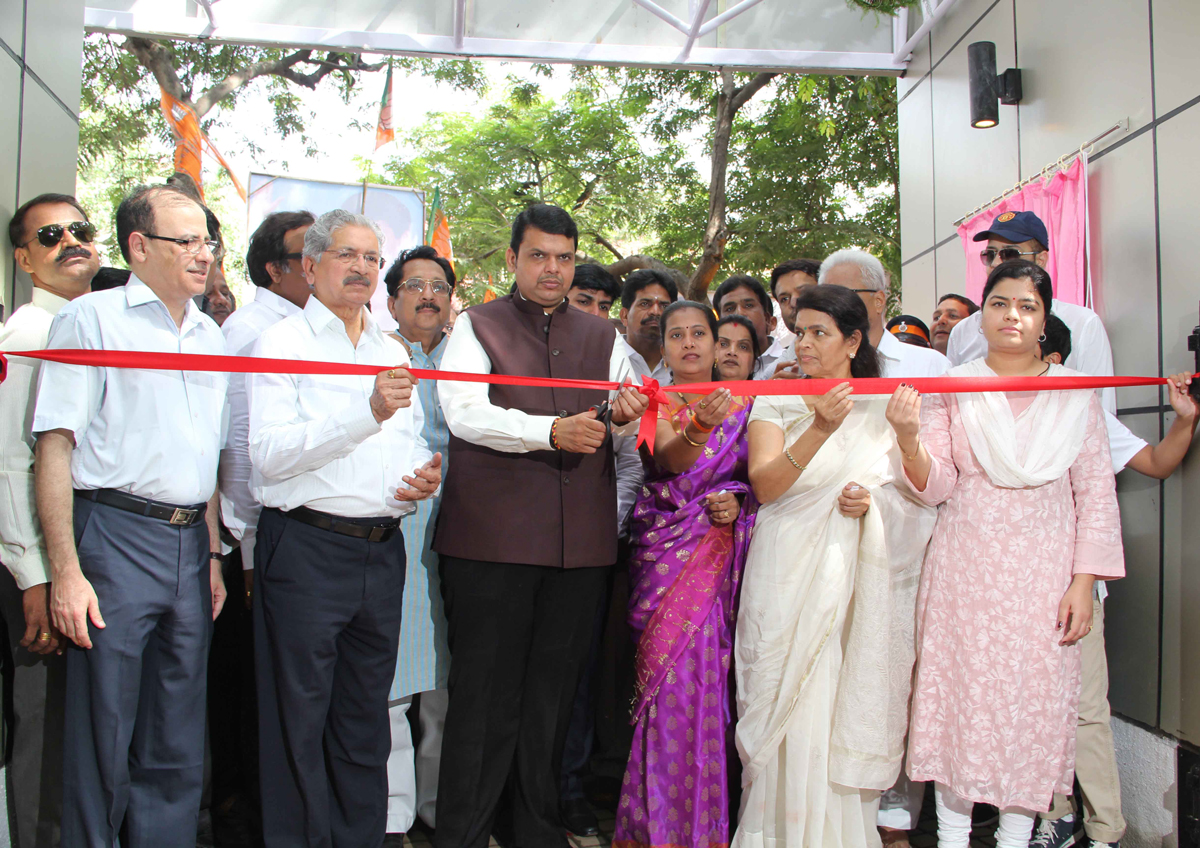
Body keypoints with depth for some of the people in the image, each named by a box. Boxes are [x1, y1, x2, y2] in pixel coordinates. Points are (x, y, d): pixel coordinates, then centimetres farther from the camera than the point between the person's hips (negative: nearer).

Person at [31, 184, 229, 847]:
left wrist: (212, 555, 14)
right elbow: (54, 448, -9)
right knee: (103, 742, 1)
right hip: (114, 538, -6)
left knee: (177, 746, 13)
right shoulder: (91, 318, -2)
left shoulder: (209, 336, 16)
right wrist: (66, 570, -15)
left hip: (189, 544, 6)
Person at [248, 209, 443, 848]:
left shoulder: (394, 352, 17)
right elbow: (270, 453, -15)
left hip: (383, 550, 6)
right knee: (299, 720, 3)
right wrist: (368, 412, -24)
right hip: (306, 548, -6)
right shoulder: (282, 342, -3)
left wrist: (426, 472, 0)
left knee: (365, 721, 14)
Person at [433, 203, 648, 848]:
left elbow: (634, 423, 10)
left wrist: (627, 413, -14)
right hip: (492, 537, -4)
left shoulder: (602, 336, 18)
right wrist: (550, 430, -24)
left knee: (553, 692, 12)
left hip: (579, 543, 4)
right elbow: (463, 412, -10)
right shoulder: (477, 327, 6)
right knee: (484, 692, 1)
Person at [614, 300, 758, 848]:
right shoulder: (656, 403, 4)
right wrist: (702, 425, -34)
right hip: (668, 552, -2)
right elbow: (672, 463, -15)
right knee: (672, 680, -7)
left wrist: (736, 501, -6)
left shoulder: (742, 407, 12)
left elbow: (757, 479, 15)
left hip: (723, 551, 2)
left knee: (708, 678, 1)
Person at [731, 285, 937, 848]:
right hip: (789, 578, -1)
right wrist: (820, 430, -24)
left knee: (849, 708, 3)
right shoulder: (775, 404, 5)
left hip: (860, 580, 1)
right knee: (790, 711, -2)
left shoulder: (884, 408, 8)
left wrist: (872, 503, -10)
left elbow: (915, 496, 11)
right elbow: (765, 484, -11)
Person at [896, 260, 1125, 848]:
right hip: (966, 570, 0)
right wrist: (909, 440, -22)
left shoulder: (1075, 392, 5)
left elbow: (1095, 492, 4)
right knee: (962, 694, 2)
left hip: (1043, 573, 1)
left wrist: (1084, 583, -3)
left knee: (1035, 699, 4)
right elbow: (937, 486, -1)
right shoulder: (951, 389, 5)